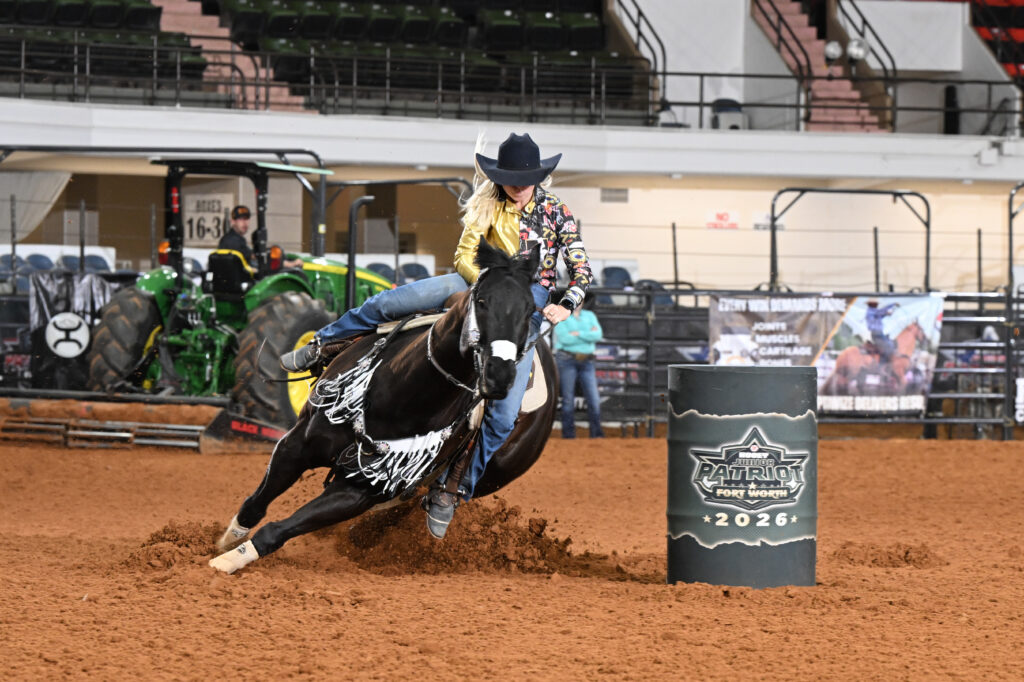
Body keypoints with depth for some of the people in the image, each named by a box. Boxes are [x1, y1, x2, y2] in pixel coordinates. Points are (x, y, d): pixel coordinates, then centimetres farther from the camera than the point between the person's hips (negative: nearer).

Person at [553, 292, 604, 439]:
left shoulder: (590, 316, 13)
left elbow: (598, 335, -3)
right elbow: (564, 338, -12)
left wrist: (578, 334, -12)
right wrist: (588, 334, -6)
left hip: (586, 362, 3)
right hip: (567, 360, -3)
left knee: (594, 399, -5)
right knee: (568, 399, -4)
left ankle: (597, 434, -2)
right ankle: (568, 435, -1)